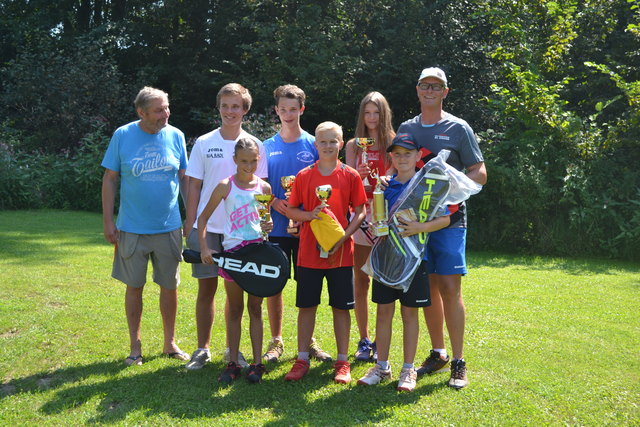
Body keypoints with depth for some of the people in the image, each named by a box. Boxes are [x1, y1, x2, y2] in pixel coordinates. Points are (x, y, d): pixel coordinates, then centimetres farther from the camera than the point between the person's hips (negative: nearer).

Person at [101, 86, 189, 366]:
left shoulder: (175, 136, 0)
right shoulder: (123, 135, -5)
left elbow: (185, 178, 7)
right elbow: (110, 179, -1)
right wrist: (108, 221, -5)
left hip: (169, 227, 2)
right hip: (132, 228, -1)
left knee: (170, 286, 9)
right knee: (134, 287, 8)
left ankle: (170, 343, 25)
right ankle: (135, 347, 23)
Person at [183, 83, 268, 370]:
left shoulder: (254, 145, 3)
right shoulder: (203, 143, 3)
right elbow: (194, 187, 4)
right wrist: (189, 226, 0)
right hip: (206, 227, 0)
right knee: (206, 288, 5)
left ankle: (233, 349, 20)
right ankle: (202, 349, 18)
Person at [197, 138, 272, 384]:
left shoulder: (264, 187, 4)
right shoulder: (225, 186, -2)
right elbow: (203, 218, 0)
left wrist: (268, 226, -6)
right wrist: (204, 248, -10)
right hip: (233, 250, -1)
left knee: (255, 308, 8)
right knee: (235, 309, 8)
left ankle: (257, 363, 15)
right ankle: (233, 363, 17)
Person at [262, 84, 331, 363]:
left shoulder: (313, 145, 3)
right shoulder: (267, 147, 7)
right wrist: (275, 202, -11)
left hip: (307, 226, -1)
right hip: (276, 226, 1)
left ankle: (309, 340, 20)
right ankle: (276, 341, 20)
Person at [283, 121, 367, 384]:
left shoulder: (350, 176, 1)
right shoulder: (304, 176, 3)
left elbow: (361, 211, 1)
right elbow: (290, 210, 6)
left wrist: (343, 237, -12)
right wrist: (309, 215, -14)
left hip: (341, 252, -1)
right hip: (309, 252, 1)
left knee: (341, 306, 6)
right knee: (306, 305, 7)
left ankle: (342, 362, 18)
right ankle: (302, 359, 19)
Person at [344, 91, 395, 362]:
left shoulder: (393, 144, 5)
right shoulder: (353, 145, 11)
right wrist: (357, 176, -16)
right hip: (360, 215, 2)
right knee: (360, 281, 3)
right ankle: (364, 340, 15)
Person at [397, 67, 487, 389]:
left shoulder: (458, 129, 2)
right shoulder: (406, 129, 14)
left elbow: (479, 174, 0)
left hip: (449, 220, -4)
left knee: (449, 287, -8)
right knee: (428, 287, 9)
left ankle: (458, 363, 1)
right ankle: (437, 353, 22)